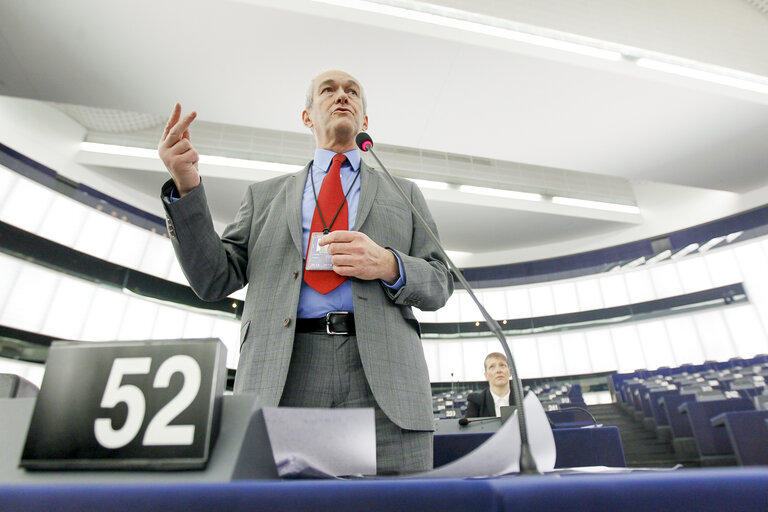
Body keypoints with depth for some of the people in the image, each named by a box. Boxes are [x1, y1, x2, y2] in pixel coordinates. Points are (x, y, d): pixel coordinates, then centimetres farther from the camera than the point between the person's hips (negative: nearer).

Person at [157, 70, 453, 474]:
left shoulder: (404, 194, 20)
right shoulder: (264, 195, 21)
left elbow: (439, 283, 13)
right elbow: (214, 281, 12)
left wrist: (388, 266, -9)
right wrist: (185, 187, 0)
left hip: (384, 385, 0)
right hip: (278, 384, 1)